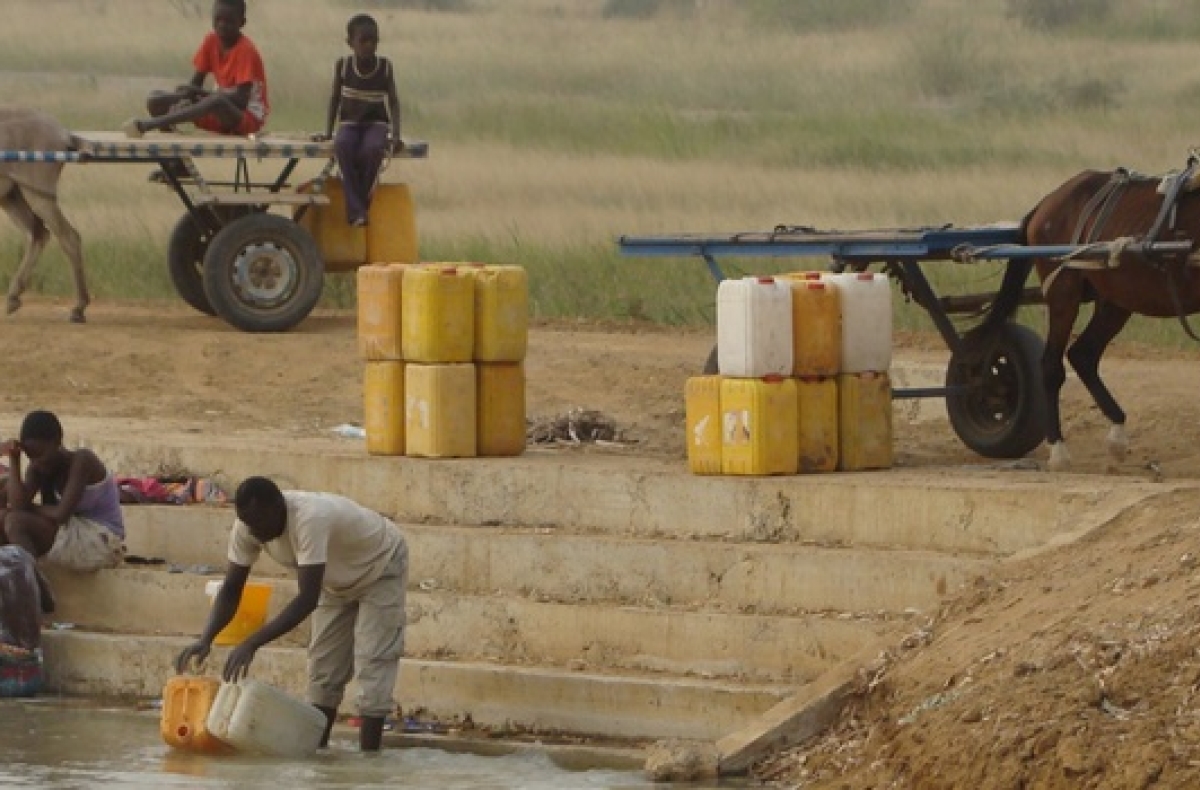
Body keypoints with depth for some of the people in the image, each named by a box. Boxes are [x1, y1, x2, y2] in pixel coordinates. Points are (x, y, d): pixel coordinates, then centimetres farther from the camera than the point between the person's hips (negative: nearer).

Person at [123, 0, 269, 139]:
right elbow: (196, 82, 3)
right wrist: (185, 99, -20)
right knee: (156, 101, -6)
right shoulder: (211, 41, 1)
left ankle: (147, 125, -48)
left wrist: (199, 92, -27)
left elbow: (241, 99, -24)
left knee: (218, 103, -43)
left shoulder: (246, 50, -18)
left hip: (249, 116, -7)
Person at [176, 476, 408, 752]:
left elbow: (307, 599, -48)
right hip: (339, 580, 7)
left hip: (381, 567, -7)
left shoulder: (310, 519, -44)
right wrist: (206, 639, -34)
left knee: (372, 663, -13)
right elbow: (231, 589, -16)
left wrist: (252, 644, -53)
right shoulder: (247, 527, -23)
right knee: (325, 666, 4)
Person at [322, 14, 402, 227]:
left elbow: (393, 102, -3)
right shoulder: (343, 65, 0)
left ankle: (362, 200, -21)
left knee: (372, 148, -37)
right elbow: (335, 99, 8)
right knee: (342, 146, -35)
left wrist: (395, 133, -15)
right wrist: (328, 131, 0)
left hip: (376, 124, -1)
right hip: (349, 124, 1)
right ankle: (356, 209, -36)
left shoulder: (385, 67, -2)